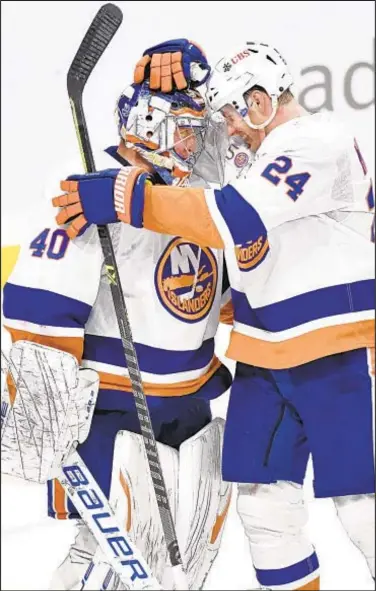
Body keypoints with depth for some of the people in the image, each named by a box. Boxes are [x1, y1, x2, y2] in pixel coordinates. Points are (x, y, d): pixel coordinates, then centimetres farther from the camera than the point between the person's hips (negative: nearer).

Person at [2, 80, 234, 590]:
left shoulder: (199, 194, 8)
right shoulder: (93, 192, -18)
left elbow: (230, 287, 21)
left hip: (193, 404, 8)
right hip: (109, 407, -8)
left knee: (197, 546, 15)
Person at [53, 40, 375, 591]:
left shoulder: (321, 140, -14)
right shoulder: (267, 159, 16)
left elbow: (238, 215, -28)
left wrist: (127, 198, -28)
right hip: (265, 358, 9)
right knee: (263, 500, 8)